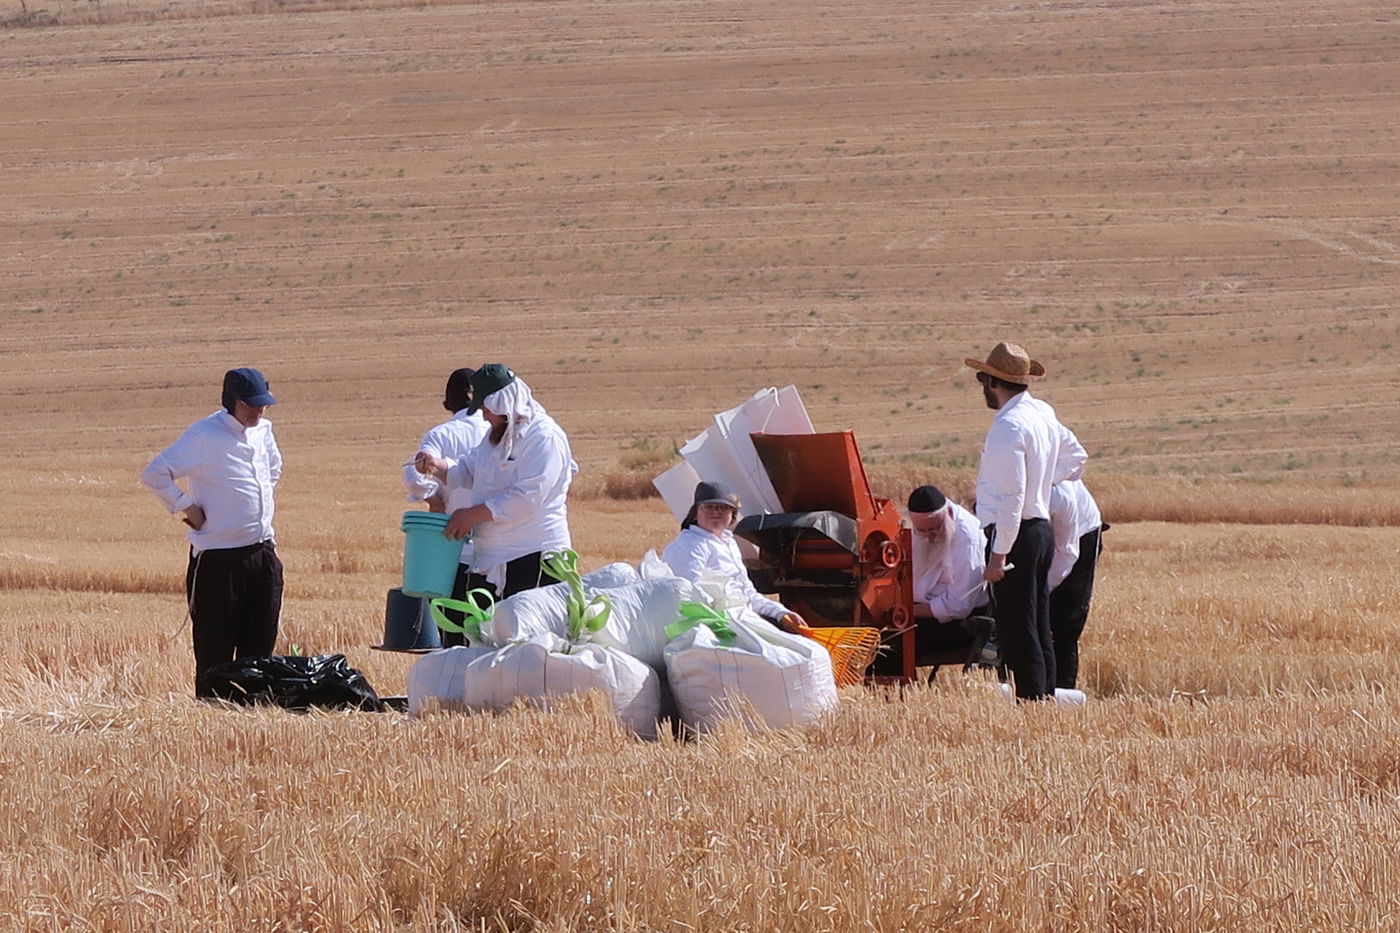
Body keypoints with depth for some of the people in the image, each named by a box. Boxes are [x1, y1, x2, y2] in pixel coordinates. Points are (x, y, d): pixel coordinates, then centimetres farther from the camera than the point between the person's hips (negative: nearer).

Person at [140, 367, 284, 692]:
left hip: (263, 556, 7)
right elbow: (154, 474, -17)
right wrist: (187, 507, -11)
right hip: (219, 560, -7)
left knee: (259, 650, 9)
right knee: (215, 655, -3)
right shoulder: (204, 436, -12)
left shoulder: (262, 431, 10)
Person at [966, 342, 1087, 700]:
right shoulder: (1044, 414, 11)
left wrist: (998, 554, -21)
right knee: (1038, 628, 12)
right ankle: (1045, 699, 14)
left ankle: (1031, 701, -11)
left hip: (1014, 533, -10)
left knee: (1016, 630, -8)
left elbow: (1011, 496, -21)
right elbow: (1075, 456, 27)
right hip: (1041, 526, 10)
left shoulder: (1008, 426, -17)